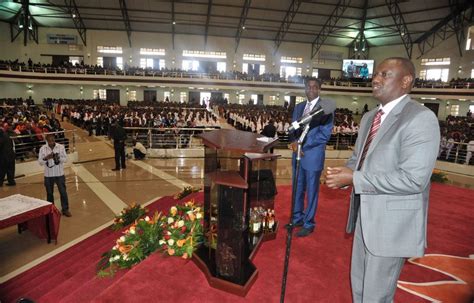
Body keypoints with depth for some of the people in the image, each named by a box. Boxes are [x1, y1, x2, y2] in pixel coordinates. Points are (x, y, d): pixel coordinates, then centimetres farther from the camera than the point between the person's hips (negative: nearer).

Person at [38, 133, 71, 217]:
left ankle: (65, 209, 15)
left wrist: (59, 158, -23)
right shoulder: (43, 149, -4)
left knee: (63, 192, 3)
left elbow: (65, 159, -4)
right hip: (48, 175, 1)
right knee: (49, 193, 13)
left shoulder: (61, 147, -6)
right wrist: (46, 158, -22)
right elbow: (40, 162, -3)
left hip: (60, 174, -1)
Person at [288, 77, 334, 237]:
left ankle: (308, 224, 21)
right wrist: (294, 142, -8)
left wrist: (302, 144, -16)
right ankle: (297, 218, 32)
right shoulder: (298, 107, 12)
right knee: (297, 189, 16)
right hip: (298, 154, 6)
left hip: (313, 155, -6)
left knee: (311, 191, 6)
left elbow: (325, 134, -14)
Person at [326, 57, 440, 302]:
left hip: (392, 222, -8)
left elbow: (413, 179, -25)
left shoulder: (421, 118, -18)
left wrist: (354, 179, -24)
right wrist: (343, 173, -7)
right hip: (365, 215, 8)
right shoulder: (369, 117, 9)